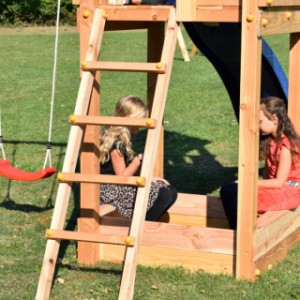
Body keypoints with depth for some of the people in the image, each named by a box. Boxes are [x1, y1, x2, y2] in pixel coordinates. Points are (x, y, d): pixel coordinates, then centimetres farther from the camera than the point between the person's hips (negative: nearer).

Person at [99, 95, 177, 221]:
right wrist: (140, 158, -20)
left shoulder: (123, 139, 11)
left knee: (171, 191, 1)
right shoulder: (116, 142, -20)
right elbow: (122, 175, -20)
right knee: (164, 195, -22)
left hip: (124, 185, 10)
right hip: (111, 190, -10)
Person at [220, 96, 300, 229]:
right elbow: (267, 171, 8)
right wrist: (259, 184, -10)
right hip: (273, 186, 9)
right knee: (227, 191, -4)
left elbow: (279, 182, -19)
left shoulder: (286, 146, -19)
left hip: (287, 191, -9)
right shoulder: (270, 141, 7)